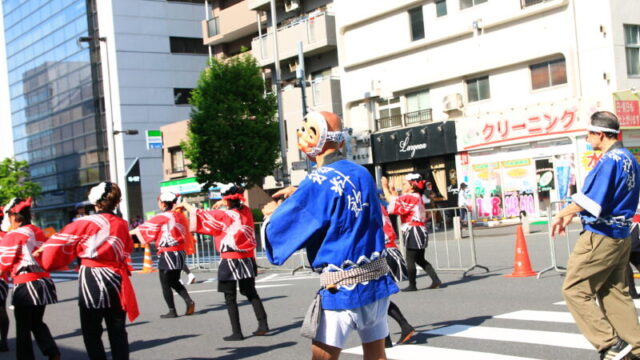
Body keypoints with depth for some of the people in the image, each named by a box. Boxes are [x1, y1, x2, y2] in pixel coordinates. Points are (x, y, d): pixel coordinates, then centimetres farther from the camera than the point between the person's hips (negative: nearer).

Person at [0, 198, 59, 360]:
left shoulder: (13, 235, -10)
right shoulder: (39, 232, 8)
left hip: (25, 285, -7)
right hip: (43, 281, 7)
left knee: (23, 328, 6)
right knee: (37, 323, 20)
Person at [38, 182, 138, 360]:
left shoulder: (84, 223, -7)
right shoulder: (122, 225, 5)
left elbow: (58, 244, -6)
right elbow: (127, 250, 10)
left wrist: (44, 256, 11)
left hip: (91, 281, -4)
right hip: (116, 280, 4)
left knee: (92, 332, 7)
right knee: (117, 331, 10)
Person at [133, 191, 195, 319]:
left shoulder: (161, 218, -11)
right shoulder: (180, 216, 6)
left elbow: (144, 228, -3)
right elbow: (186, 233, 11)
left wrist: (130, 232, 15)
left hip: (167, 254, -7)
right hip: (180, 251, 7)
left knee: (165, 284, 5)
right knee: (174, 281, 20)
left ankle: (172, 311, 8)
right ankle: (189, 301, 5)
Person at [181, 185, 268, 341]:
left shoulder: (224, 215, -13)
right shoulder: (246, 211, 1)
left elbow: (202, 215, -3)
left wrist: (186, 205, 12)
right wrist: (225, 204, 24)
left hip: (230, 260, -6)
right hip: (247, 258, 6)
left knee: (230, 298, 3)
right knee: (251, 293, 17)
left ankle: (237, 332, 1)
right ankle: (263, 324, 12)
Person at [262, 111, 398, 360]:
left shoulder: (318, 182, -14)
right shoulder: (363, 174, 7)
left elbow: (279, 231, -10)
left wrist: (273, 214, 12)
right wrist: (299, 194, 23)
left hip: (342, 290, -7)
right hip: (379, 281, 7)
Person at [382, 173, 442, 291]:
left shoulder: (409, 197, -14)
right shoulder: (417, 197, 17)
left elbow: (391, 200, -17)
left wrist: (385, 187, -7)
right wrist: (396, 195, 14)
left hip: (413, 232, -10)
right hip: (420, 231, 10)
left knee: (410, 260, 0)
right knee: (420, 259, 16)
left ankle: (412, 285, 6)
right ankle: (436, 280, 11)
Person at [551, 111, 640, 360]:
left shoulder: (610, 160, -18)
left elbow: (591, 200, -23)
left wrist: (562, 214, -8)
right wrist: (571, 213, 20)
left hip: (600, 237, -10)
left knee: (574, 290, -1)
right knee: (616, 291, 14)